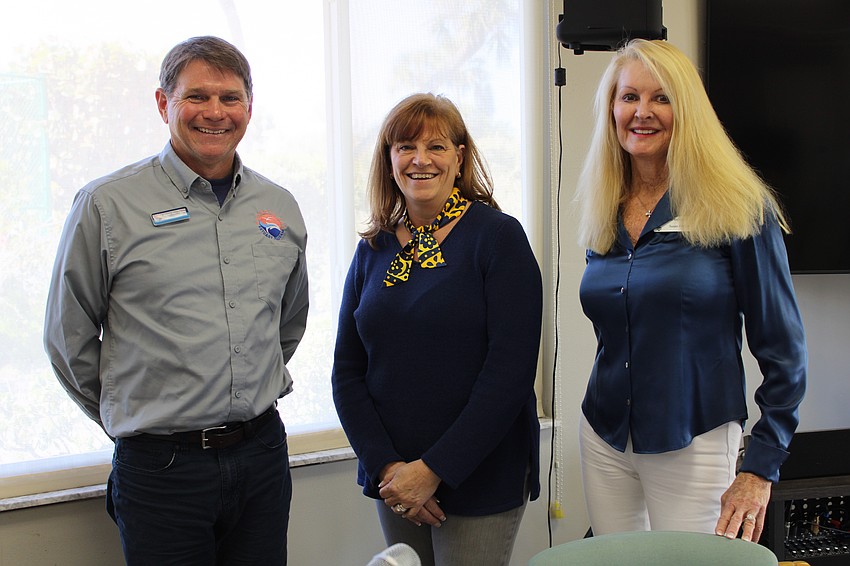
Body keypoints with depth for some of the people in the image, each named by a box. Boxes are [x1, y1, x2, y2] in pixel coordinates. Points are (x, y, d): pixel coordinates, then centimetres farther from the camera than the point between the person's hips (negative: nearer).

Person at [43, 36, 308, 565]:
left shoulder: (280, 206, 7)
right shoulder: (106, 204, -6)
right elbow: (69, 340, 1)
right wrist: (130, 415, 8)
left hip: (264, 456, 4)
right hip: (162, 465, -4)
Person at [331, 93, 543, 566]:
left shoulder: (498, 236, -8)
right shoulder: (374, 249, 6)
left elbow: (510, 371, -15)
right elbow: (348, 371, 4)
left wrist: (435, 469, -17)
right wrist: (385, 467, -9)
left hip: (481, 478, -4)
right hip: (393, 476, 4)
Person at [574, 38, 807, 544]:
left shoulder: (737, 209, -10)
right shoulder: (603, 214, 5)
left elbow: (783, 349, -9)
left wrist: (760, 469, -11)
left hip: (694, 445, -5)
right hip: (605, 440, 5)